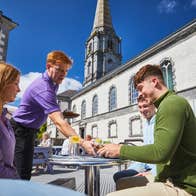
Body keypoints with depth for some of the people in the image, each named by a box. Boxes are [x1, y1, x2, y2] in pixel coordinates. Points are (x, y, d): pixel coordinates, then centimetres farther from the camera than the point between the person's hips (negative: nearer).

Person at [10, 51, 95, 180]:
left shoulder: (53, 84, 2)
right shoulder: (43, 88, -30)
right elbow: (58, 122, -41)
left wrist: (59, 112, 0)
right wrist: (83, 143, -46)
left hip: (29, 131, 9)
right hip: (21, 131, -9)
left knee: (26, 172, 14)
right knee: (22, 175, -9)